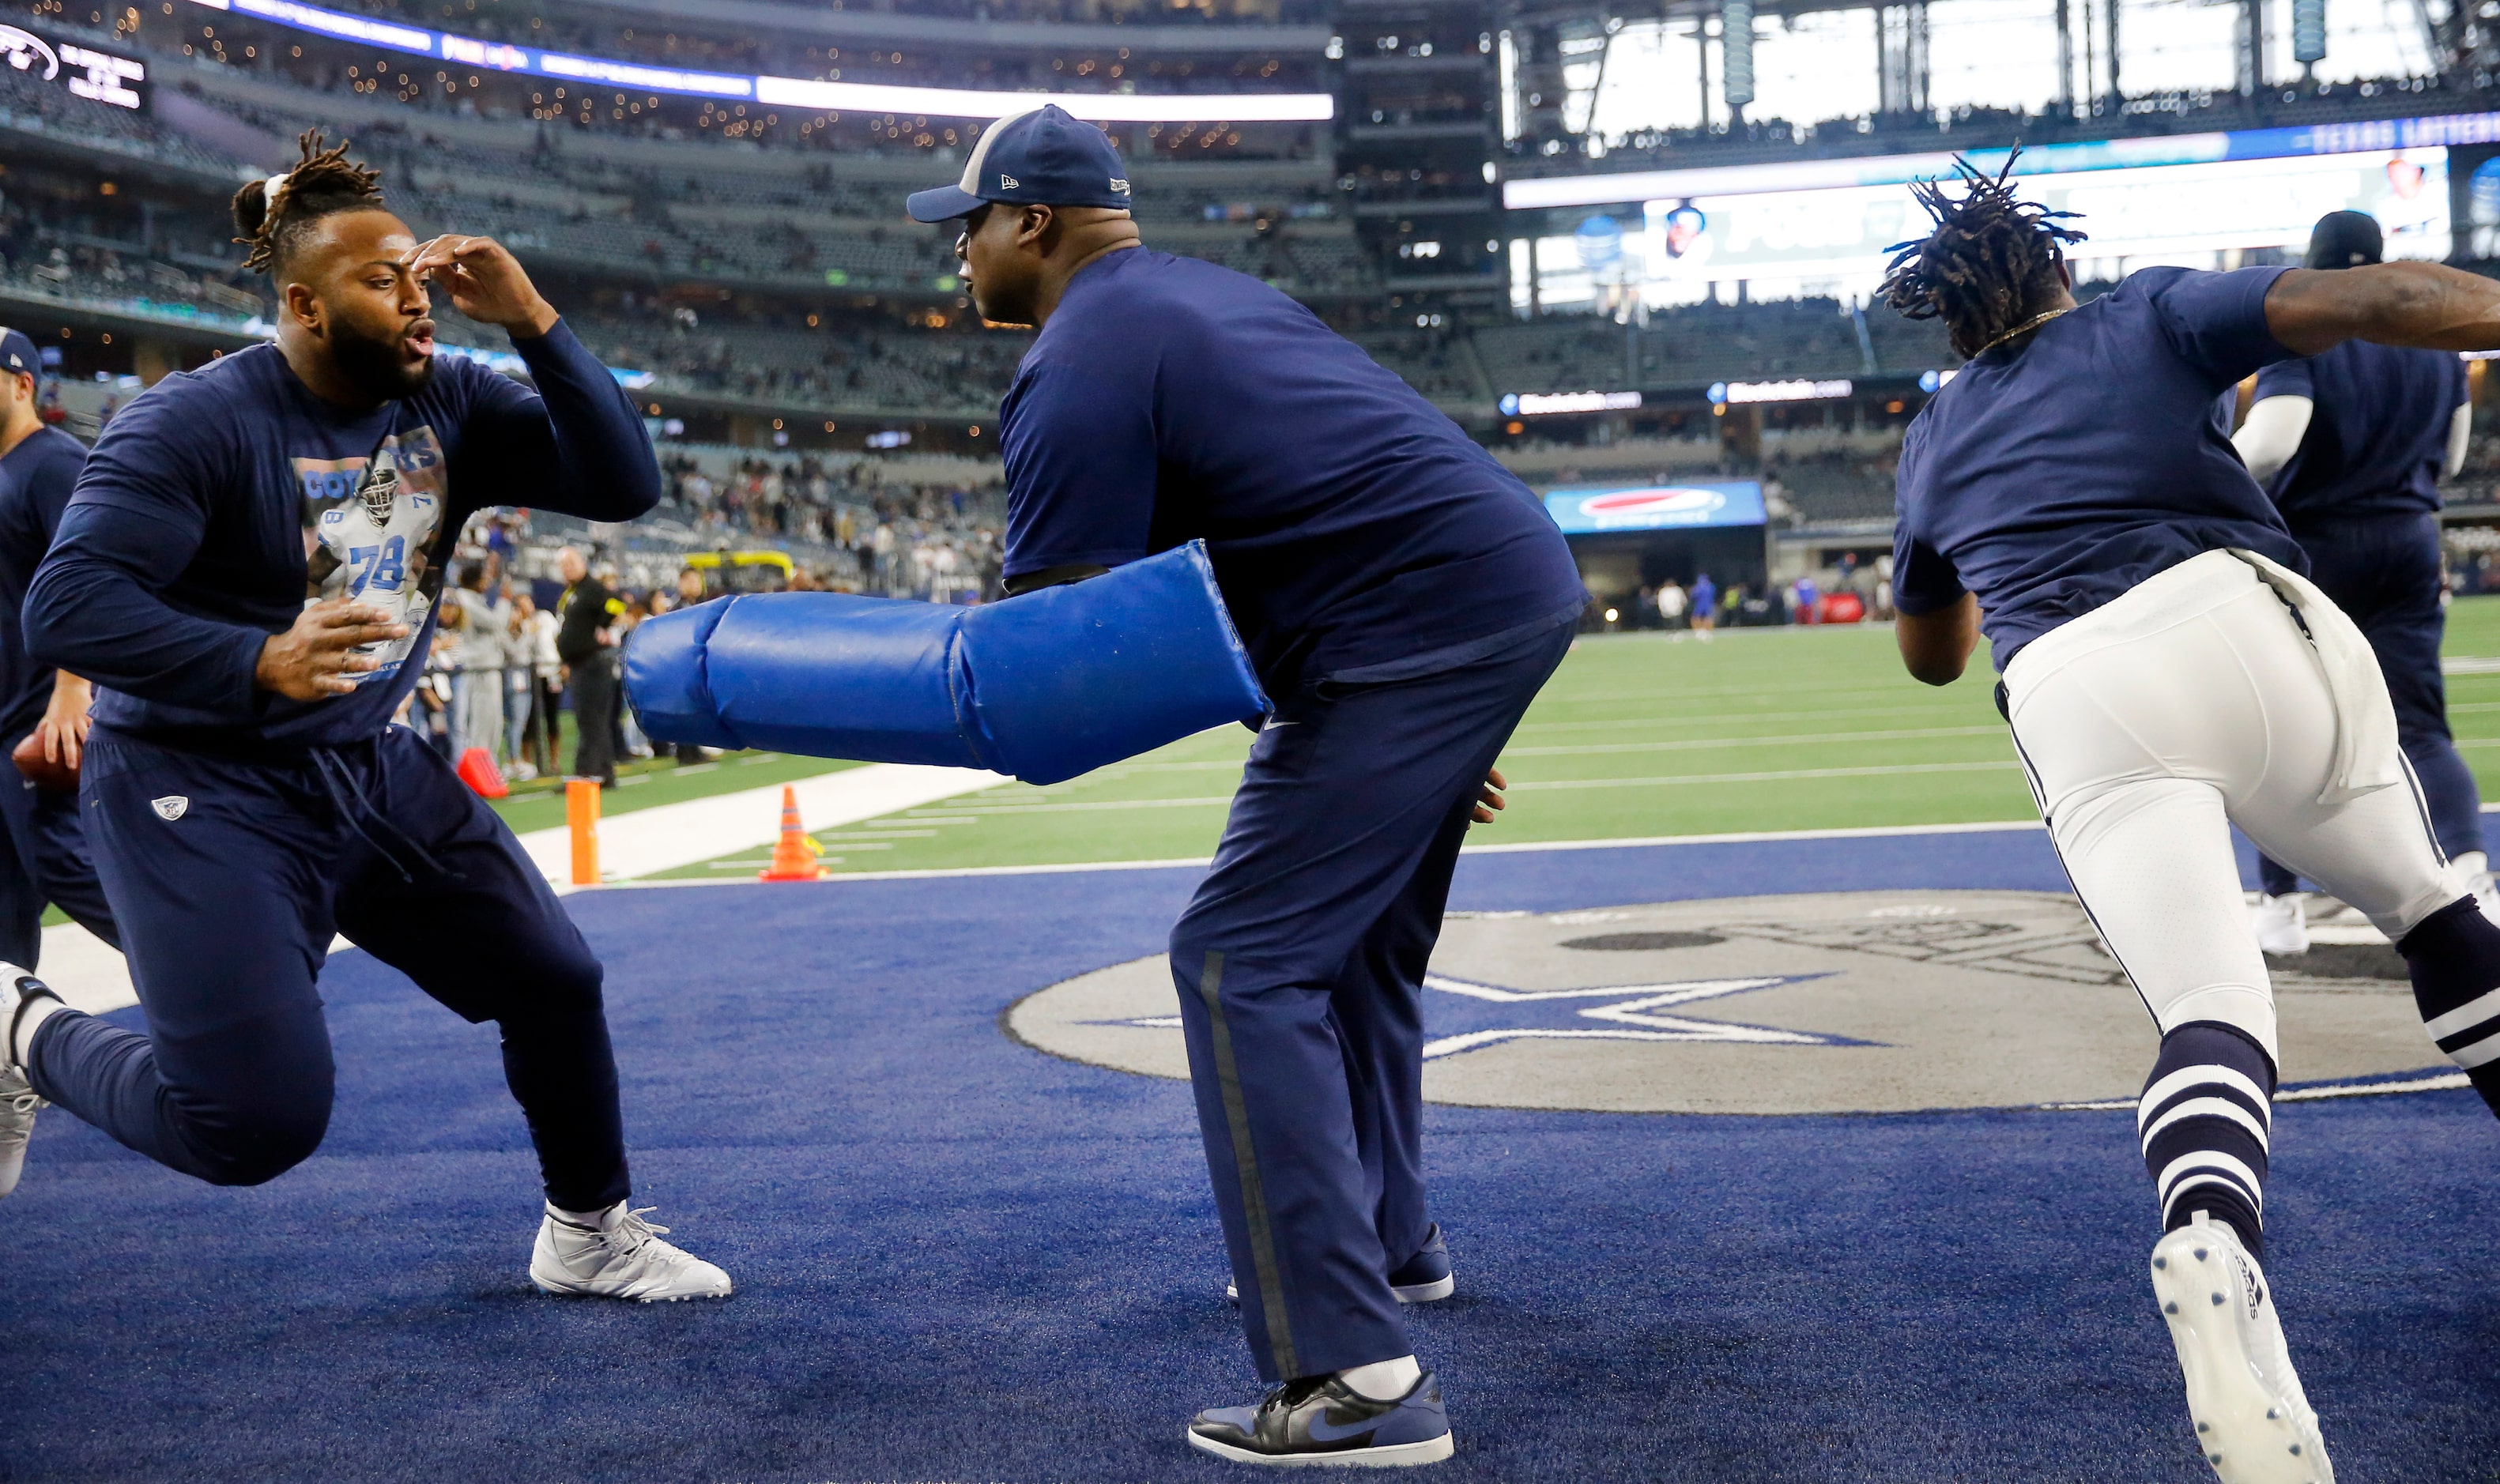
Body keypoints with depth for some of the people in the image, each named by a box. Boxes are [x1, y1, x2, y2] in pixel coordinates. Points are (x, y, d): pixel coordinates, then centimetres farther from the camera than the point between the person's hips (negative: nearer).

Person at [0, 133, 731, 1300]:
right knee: (257, 1126, -14)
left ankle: (587, 1234, 33)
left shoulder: (448, 404, 0)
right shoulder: (197, 422, -18)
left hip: (373, 769, 7)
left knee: (553, 980, 9)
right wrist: (259, 663, -38)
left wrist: (531, 320, -15)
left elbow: (624, 485, -7)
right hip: (204, 793, -7)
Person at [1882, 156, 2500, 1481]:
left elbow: (1928, 652, 40)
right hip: (2236, 621, -1)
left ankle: (2211, 1253, -45)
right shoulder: (2151, 316, 19)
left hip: (2070, 698, 1)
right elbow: (2367, 301, 2)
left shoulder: (1934, 441, 27)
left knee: (2208, 1011, -14)